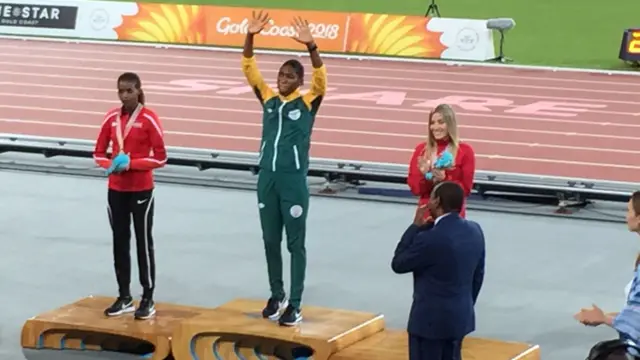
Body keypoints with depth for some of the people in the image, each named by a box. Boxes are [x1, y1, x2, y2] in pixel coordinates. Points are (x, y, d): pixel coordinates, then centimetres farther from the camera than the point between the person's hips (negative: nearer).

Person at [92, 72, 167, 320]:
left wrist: (131, 163, -21)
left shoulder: (149, 119, -10)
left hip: (141, 191, -5)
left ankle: (148, 299, 6)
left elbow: (160, 158, -11)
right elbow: (98, 153, 10)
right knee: (120, 242, 9)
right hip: (116, 190, 5)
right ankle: (124, 297, 18)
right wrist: (111, 165, -11)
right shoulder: (112, 118, 4)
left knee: (143, 242, 1)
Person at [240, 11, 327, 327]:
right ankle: (276, 296, 25)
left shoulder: (307, 103, -2)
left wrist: (310, 46, -32)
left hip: (294, 181, -4)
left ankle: (295, 304, 3)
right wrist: (250, 37, -11)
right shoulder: (268, 99, 9)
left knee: (295, 243, 1)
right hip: (267, 178, 4)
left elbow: (321, 79, -18)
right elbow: (249, 70, 3)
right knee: (270, 241, 12)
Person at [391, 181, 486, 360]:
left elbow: (398, 264, -8)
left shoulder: (429, 239, -23)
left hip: (430, 319, -7)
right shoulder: (475, 230, 0)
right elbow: (478, 275, 10)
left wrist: (416, 226, -6)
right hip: (461, 316, 7)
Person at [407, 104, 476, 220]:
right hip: (426, 212, 2)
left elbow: (466, 188, -4)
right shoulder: (421, 149, 5)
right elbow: (414, 188, 4)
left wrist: (444, 179, -19)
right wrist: (423, 175, -16)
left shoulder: (465, 151, -2)